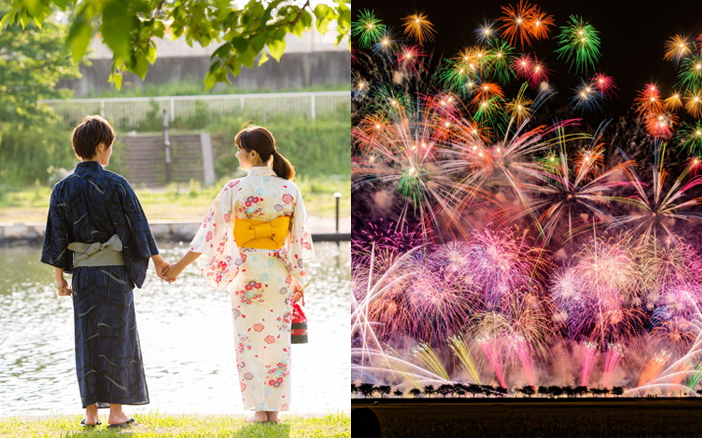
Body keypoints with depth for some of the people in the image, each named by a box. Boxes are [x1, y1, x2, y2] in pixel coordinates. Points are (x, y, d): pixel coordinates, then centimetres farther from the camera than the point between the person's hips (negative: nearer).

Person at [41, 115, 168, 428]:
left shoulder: (63, 189, 0)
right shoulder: (116, 185, -9)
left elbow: (56, 237, 2)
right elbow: (138, 228, -4)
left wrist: (59, 276, 9)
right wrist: (157, 261, 7)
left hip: (82, 273, 3)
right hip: (115, 272, -3)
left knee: (87, 340, 9)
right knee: (116, 337, 4)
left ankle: (91, 412, 9)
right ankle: (116, 411, 3)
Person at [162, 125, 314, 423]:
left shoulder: (235, 190, -10)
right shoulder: (289, 190, -3)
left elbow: (211, 231, -7)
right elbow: (299, 238, 1)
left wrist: (180, 265, 1)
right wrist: (299, 279, 11)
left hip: (247, 272, -2)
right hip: (279, 272, 2)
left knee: (250, 341, 8)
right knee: (277, 340, 9)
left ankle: (259, 409, 7)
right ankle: (274, 408, 10)